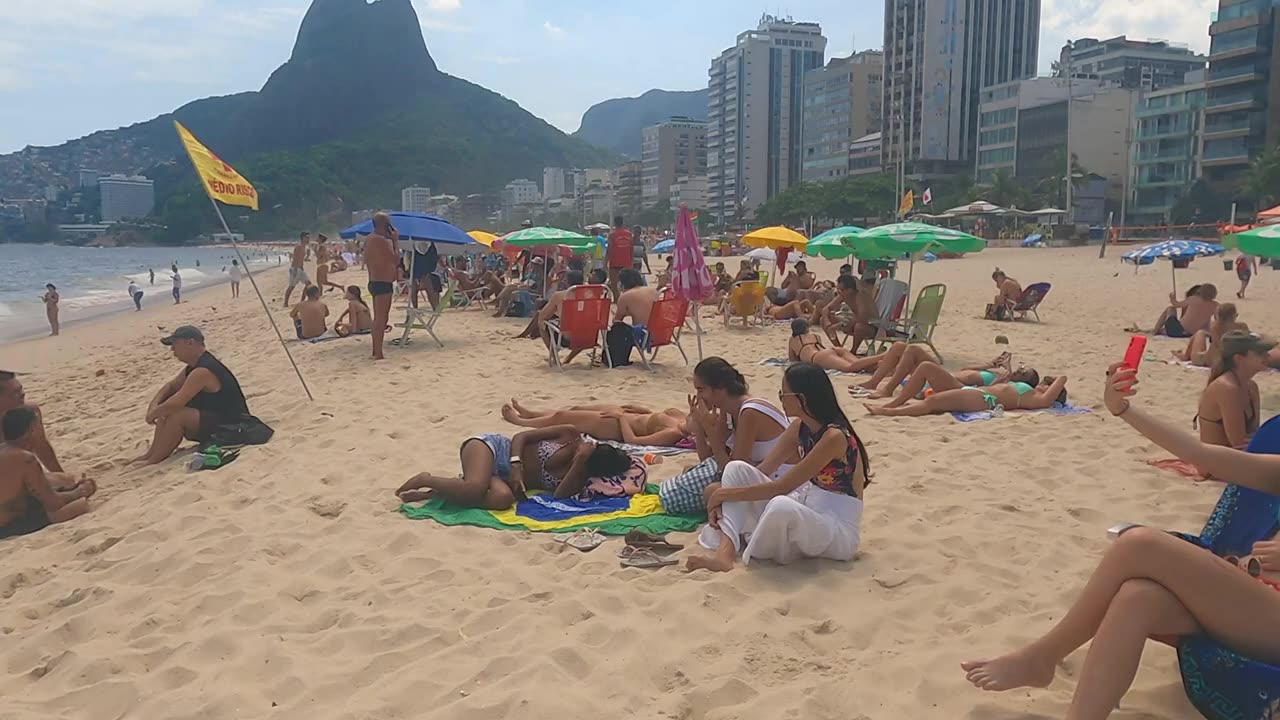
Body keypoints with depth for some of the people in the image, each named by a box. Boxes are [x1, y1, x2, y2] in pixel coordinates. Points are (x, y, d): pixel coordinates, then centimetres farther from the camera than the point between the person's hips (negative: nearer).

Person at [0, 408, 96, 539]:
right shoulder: (25, 459, -25)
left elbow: (38, 480, 15)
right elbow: (52, 502, -20)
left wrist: (73, 483, 6)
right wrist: (78, 492, -2)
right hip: (11, 526, -10)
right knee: (82, 503, -18)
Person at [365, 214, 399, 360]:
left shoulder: (369, 239, 14)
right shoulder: (381, 240, -17)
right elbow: (396, 259, -20)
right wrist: (395, 240, -10)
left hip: (374, 282, 11)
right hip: (383, 284, -11)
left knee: (378, 319, 18)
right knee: (381, 319, -9)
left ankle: (376, 351, 25)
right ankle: (378, 354, -9)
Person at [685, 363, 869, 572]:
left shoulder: (834, 437, -22)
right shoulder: (800, 428, 3)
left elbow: (782, 487, -23)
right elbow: (762, 471, 5)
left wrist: (726, 493, -16)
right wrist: (723, 495, -10)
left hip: (838, 532, -8)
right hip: (805, 513, 8)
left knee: (781, 506, -40)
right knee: (736, 468, -4)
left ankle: (746, 553, -8)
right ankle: (724, 553, -21)